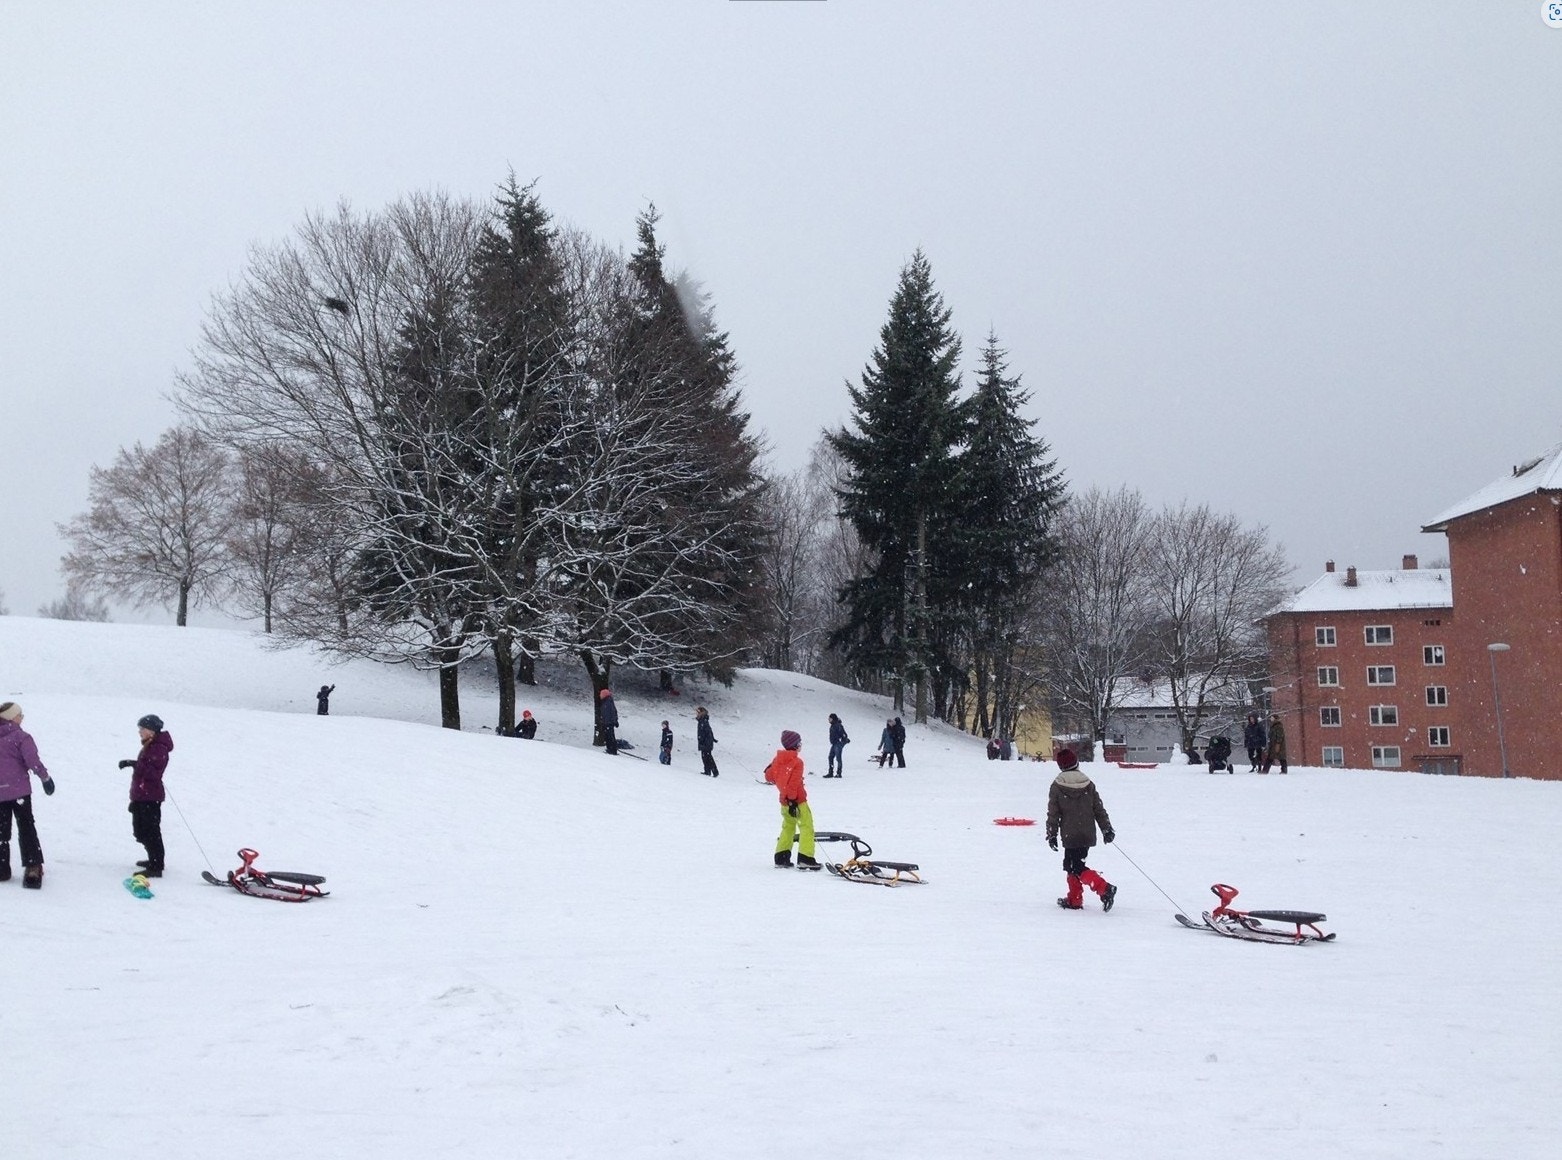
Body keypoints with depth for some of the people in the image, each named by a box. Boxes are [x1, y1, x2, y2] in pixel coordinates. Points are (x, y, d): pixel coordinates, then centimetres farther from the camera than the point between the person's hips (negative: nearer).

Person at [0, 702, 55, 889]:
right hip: (19, 789, -4)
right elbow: (33, 761, -16)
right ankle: (32, 867, -2)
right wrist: (45, 778, -3)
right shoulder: (21, 737, -11)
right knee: (26, 828, 4)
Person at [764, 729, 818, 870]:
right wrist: (792, 799, -21)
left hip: (784, 801, 8)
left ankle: (781, 858, 18)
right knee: (807, 828, -4)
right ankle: (805, 859, -12)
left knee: (788, 827, 19)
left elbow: (769, 776, 11)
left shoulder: (777, 759, 4)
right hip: (797, 801, -8)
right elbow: (794, 783, -22)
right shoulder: (797, 761, -17)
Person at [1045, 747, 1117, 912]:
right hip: (1088, 834, 5)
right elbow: (1099, 809, 8)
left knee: (1076, 867, -5)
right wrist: (1107, 829, 14)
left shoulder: (1057, 786, -6)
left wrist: (1051, 835, 1)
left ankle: (1105, 889, -23)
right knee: (1070, 864, 17)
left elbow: (1053, 813, -5)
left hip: (1070, 835, -5)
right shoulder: (1088, 784, 5)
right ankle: (1074, 899, 19)